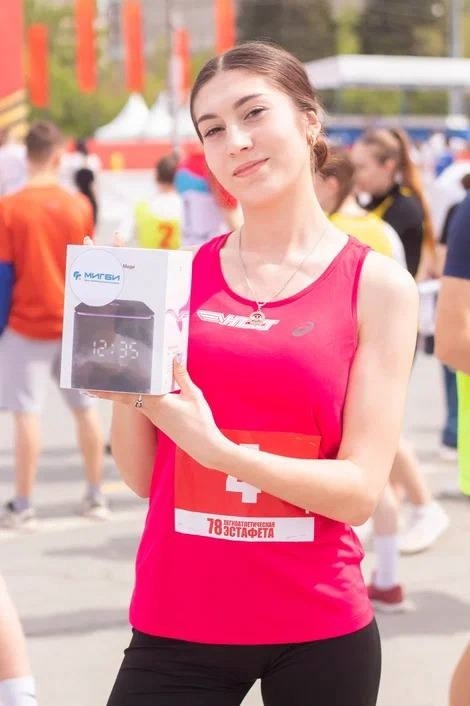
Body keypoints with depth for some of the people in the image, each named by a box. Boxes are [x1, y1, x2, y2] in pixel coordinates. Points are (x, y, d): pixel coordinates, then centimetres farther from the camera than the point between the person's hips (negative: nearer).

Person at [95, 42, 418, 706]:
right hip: (176, 624, 2)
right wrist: (123, 388, -13)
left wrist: (219, 450, -23)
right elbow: (143, 475, 6)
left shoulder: (378, 284, -4)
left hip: (321, 631, -1)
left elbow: (360, 489, -10)